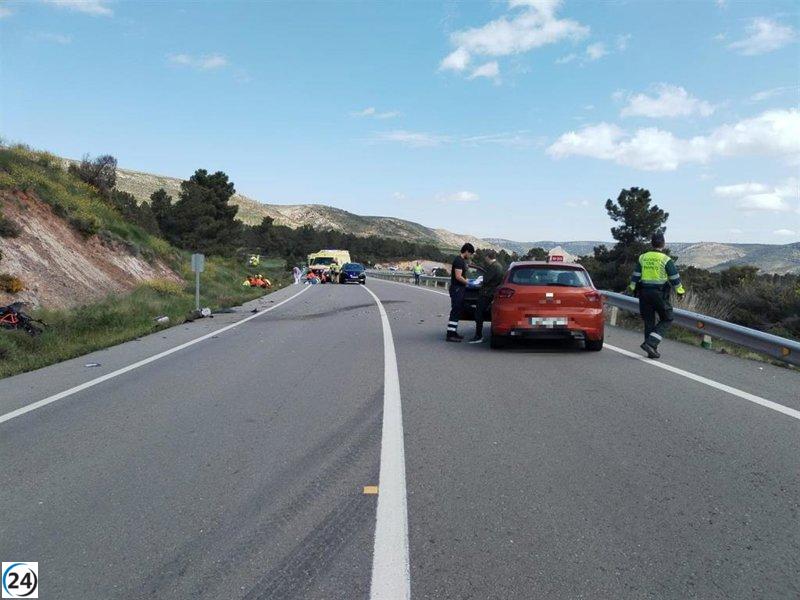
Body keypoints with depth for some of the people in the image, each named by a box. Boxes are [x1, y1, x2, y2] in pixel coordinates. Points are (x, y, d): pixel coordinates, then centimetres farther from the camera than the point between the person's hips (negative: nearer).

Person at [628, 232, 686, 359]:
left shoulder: (642, 258, 5)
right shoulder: (666, 259, -7)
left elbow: (635, 276, 8)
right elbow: (675, 278, -4)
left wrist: (633, 289, 18)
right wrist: (680, 291, 8)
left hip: (644, 292, 5)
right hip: (660, 293, -5)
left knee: (649, 321, 11)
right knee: (666, 320, 8)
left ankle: (652, 350, 14)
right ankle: (650, 343, -8)